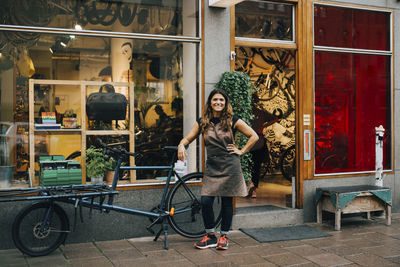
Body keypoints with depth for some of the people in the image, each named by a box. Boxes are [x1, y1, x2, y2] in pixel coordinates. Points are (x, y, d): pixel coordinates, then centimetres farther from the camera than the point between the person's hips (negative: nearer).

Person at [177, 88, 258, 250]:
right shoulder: (202, 122, 7)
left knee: (227, 202, 4)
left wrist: (241, 151, -1)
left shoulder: (232, 120, 0)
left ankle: (223, 236, 21)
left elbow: (254, 136, 4)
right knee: (205, 201, -6)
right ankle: (210, 236, 12)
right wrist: (181, 145, -11)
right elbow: (188, 138, 10)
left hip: (229, 167, -2)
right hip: (211, 167, 2)